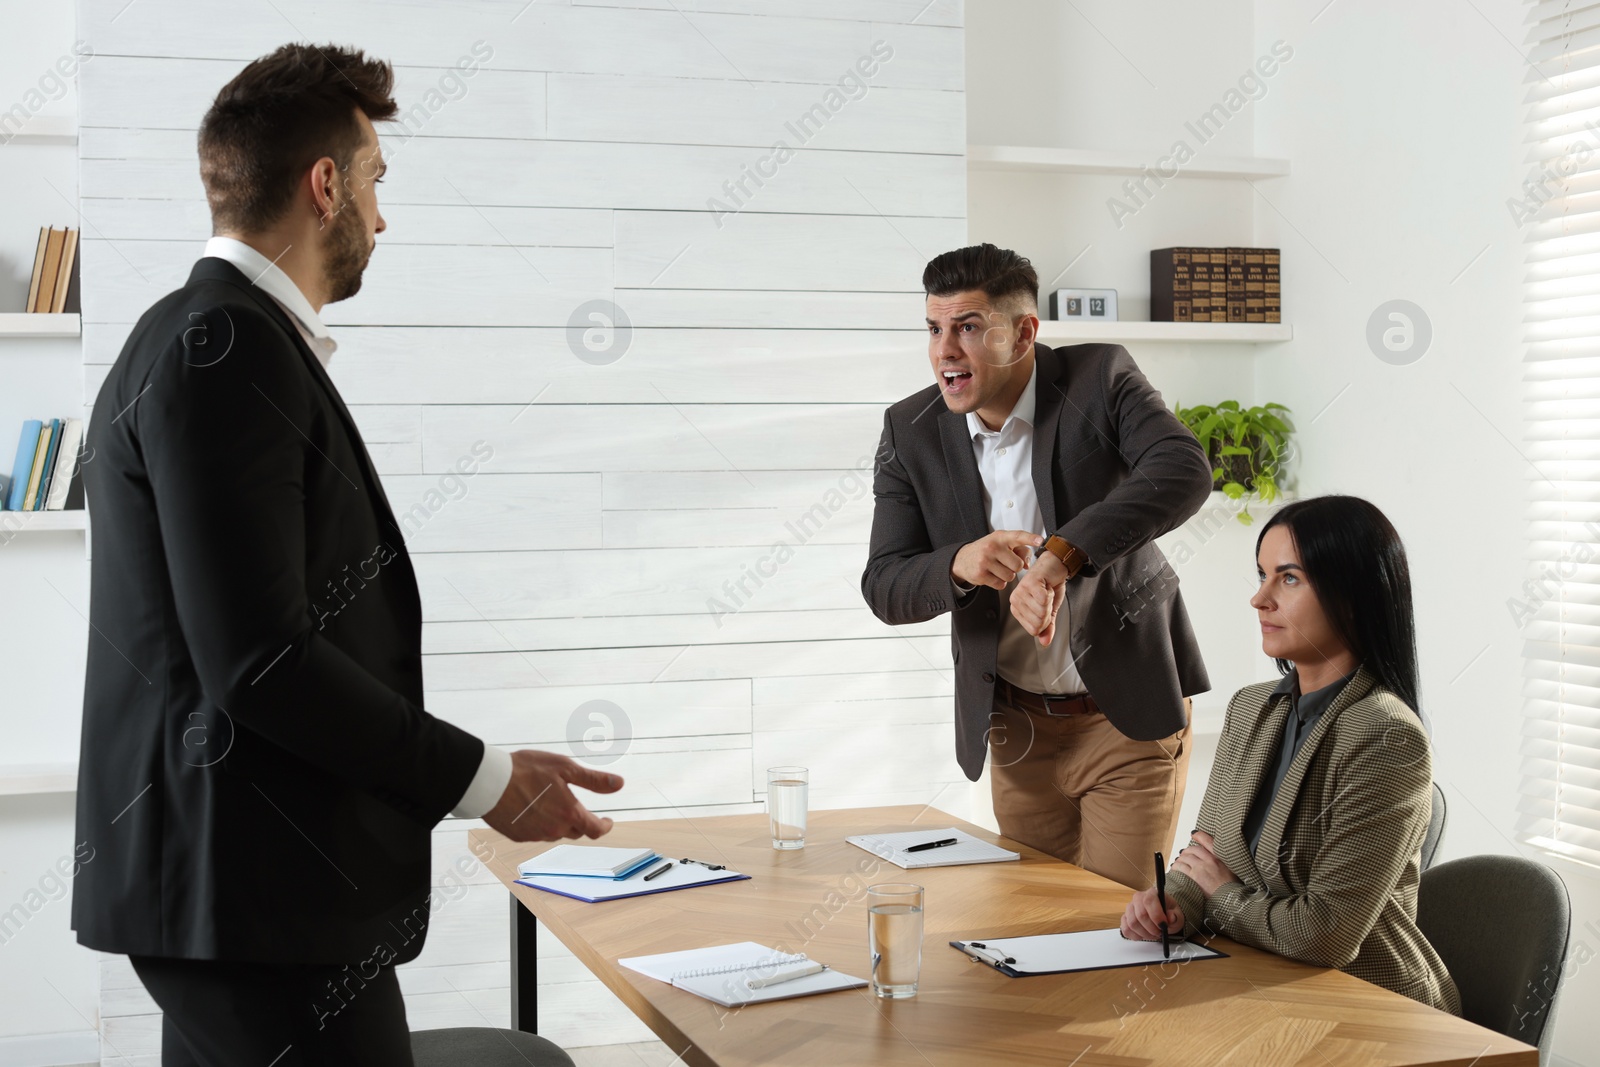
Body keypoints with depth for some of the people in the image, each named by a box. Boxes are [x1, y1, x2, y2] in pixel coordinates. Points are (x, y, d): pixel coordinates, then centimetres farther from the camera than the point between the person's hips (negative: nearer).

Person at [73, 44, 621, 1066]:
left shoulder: (209, 338, 17)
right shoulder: (222, 347, -15)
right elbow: (260, 663, -22)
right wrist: (485, 780, -14)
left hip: (232, 883, 11)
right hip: (266, 902, -11)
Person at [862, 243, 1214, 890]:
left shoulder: (1100, 379, -12)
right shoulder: (911, 431, -4)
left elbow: (1184, 471, -30)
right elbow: (884, 589, -5)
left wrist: (1060, 556, -42)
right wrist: (957, 565, -28)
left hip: (1130, 715, -3)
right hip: (1015, 727, 3)